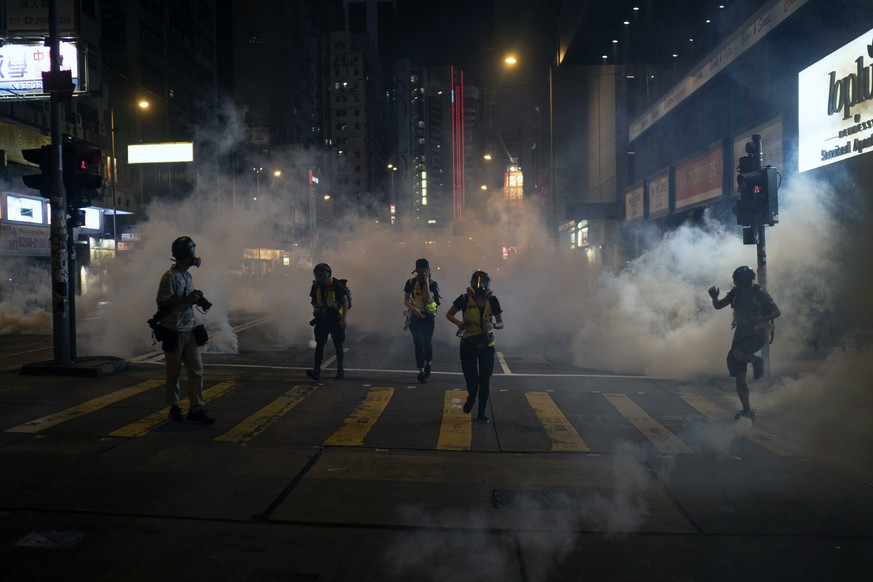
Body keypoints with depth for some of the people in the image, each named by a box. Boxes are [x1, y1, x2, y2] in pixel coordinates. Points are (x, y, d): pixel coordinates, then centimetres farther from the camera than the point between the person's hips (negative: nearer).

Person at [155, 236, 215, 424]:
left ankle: (196, 408, 4)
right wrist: (186, 300, -21)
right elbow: (162, 304, -15)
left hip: (190, 330, 7)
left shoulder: (188, 275, 12)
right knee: (174, 372, 6)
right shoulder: (170, 276, -12)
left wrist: (196, 299, 1)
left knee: (196, 370, 1)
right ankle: (174, 407, 21)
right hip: (174, 332, -7)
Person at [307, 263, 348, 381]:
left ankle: (340, 371, 21)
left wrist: (343, 319, -12)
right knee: (319, 344, -8)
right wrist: (315, 307, -3)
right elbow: (313, 300, 19)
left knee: (338, 346, 7)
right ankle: (316, 371, -12)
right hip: (321, 320, 3)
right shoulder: (315, 286, 2)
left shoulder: (335, 285, -10)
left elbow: (345, 302, -6)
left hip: (335, 320, -3)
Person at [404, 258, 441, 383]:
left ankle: (428, 363, 33)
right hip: (416, 316, 0)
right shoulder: (410, 282, 0)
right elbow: (405, 300, 1)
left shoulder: (432, 284, -5)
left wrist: (426, 282, -22)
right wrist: (414, 308, -18)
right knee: (418, 343, -6)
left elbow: (428, 300, -21)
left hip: (428, 316, 0)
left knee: (427, 342, 4)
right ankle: (421, 370, -5)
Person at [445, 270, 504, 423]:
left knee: (484, 381, 2)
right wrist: (458, 322, -17)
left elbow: (501, 324, -1)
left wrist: (493, 325, -24)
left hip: (486, 344, 1)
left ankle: (481, 413, 17)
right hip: (468, 344, -1)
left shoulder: (492, 300, -5)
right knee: (471, 379, 2)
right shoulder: (465, 299, -8)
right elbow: (449, 314, 3)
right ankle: (471, 397, 38)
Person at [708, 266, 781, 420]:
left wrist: (763, 319, -27)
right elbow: (718, 306, 5)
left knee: (736, 353, -36)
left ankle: (757, 361, -4)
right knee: (740, 378, 4)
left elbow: (777, 312, -7)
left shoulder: (760, 294, -9)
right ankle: (747, 410, 12)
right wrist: (714, 297, -18)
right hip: (741, 335, 6)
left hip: (757, 335, -6)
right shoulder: (735, 293, 4)